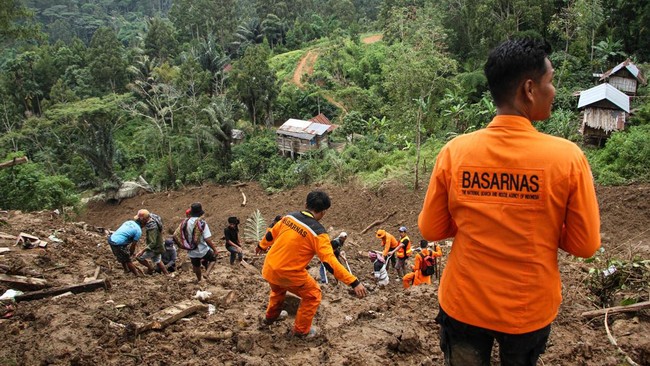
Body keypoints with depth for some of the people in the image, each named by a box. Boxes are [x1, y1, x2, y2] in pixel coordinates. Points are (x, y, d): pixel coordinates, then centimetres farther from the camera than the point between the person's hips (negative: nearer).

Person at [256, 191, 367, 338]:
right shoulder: (318, 232, -19)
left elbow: (271, 234, 14)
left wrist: (262, 245, 35)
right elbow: (330, 262, -24)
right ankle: (301, 330, 27)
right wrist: (354, 282, -23)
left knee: (278, 289, 37)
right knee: (313, 295, 17)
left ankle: (270, 317, 58)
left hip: (269, 269, 7)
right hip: (289, 273, -6)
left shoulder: (290, 216, -1)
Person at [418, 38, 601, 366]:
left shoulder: (455, 151, -15)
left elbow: (430, 229, -5)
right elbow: (584, 245, -9)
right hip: (531, 310, 0)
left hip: (464, 306, 1)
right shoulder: (567, 157, -18)